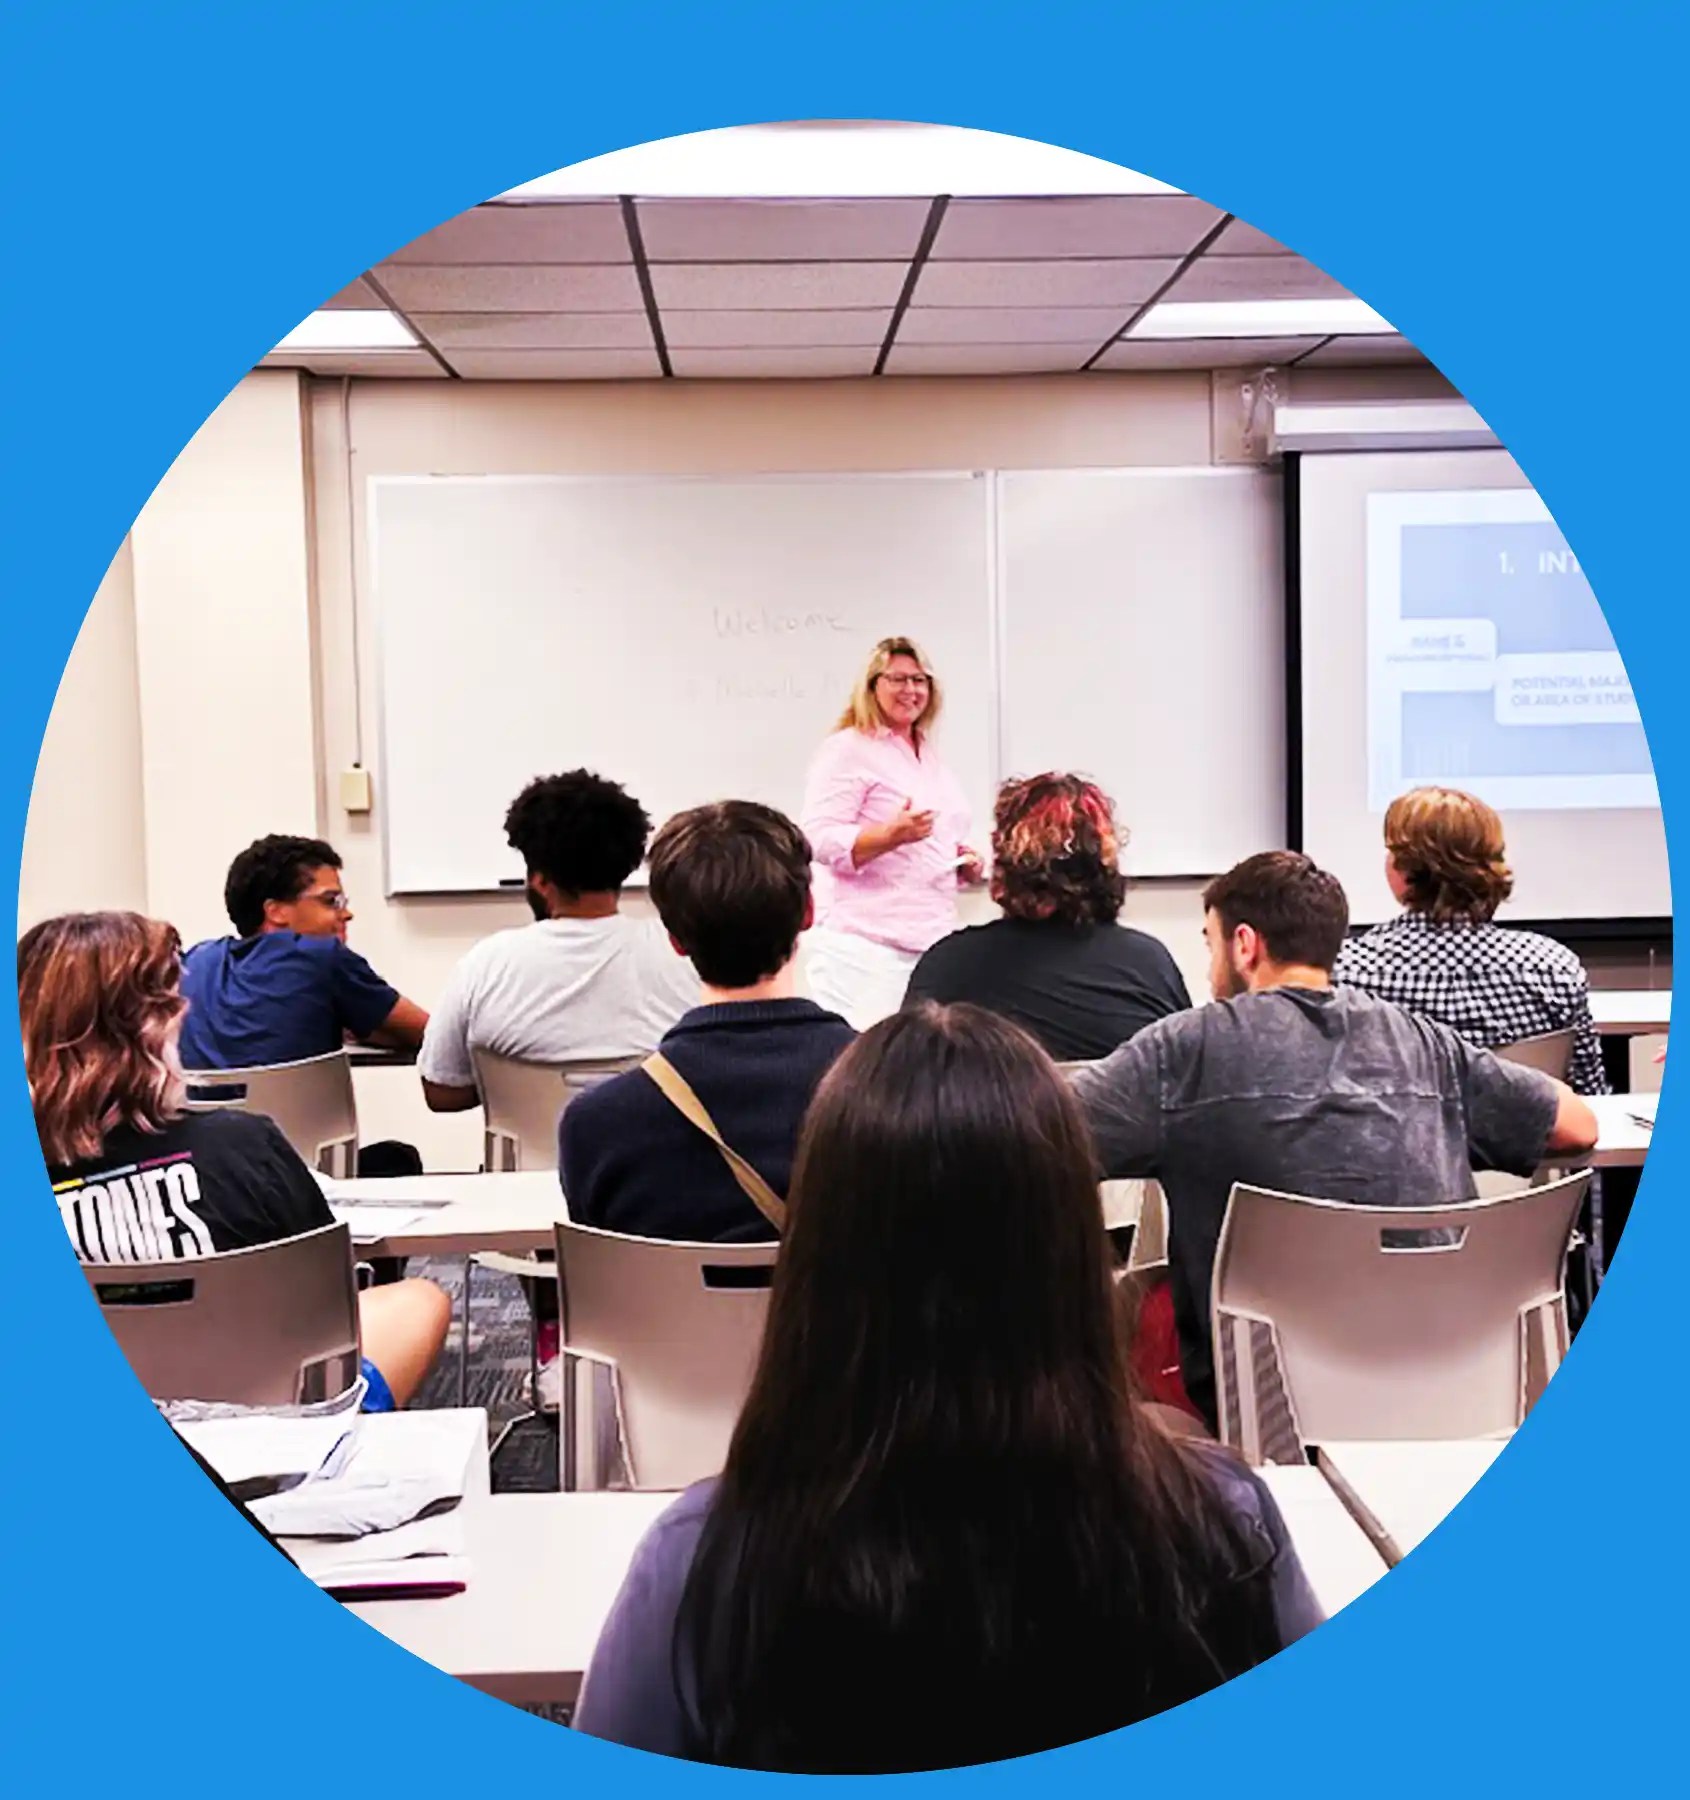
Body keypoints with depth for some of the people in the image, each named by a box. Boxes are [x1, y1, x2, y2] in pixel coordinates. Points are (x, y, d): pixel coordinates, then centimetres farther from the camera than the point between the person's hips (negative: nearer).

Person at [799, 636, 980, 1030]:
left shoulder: (930, 756, 20)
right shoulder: (848, 749, -5)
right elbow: (821, 839, -14)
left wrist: (963, 863, 11)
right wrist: (891, 835, -28)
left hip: (932, 940, 8)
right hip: (865, 942, -8)